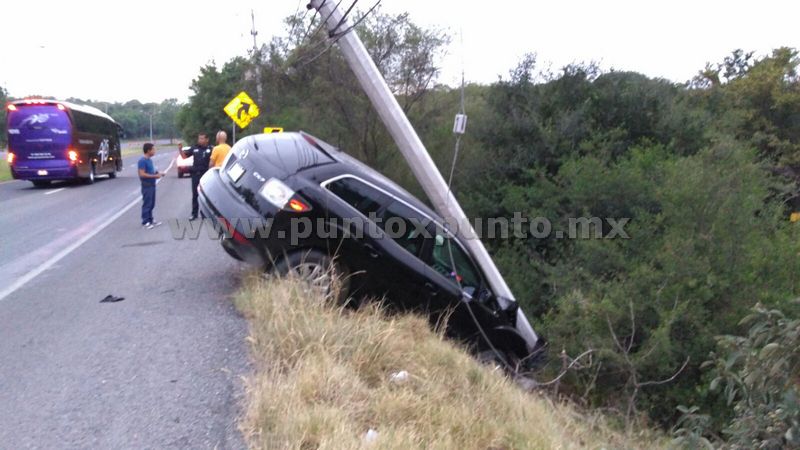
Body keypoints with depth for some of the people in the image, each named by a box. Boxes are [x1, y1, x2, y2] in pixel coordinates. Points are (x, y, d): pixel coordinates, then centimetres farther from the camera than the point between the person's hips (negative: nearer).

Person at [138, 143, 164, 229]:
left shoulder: (149, 160, 12)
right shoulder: (142, 161, -16)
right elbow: (142, 174, -21)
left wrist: (157, 174, 6)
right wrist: (155, 176, -20)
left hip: (152, 185, 9)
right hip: (147, 186, -9)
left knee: (151, 204, 13)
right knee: (147, 204, -3)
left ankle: (150, 220, 22)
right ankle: (145, 222, 3)